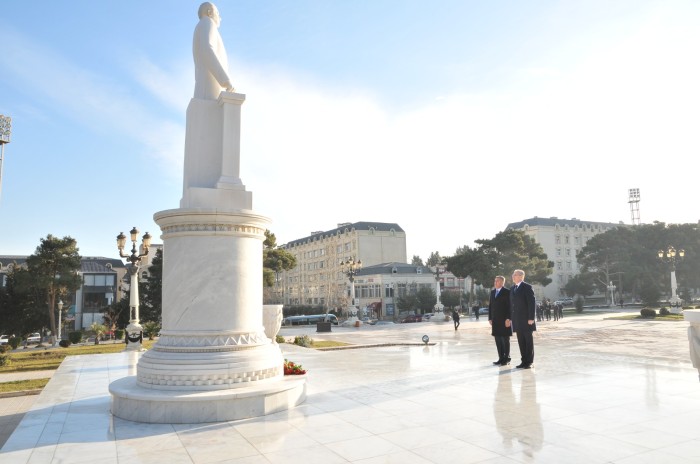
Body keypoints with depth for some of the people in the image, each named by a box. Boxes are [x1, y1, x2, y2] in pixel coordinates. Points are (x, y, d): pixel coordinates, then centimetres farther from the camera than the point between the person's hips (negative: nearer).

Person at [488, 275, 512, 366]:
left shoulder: (507, 292, -6)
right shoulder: (492, 292, 13)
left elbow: (509, 306, -11)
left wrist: (508, 319, -16)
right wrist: (490, 318, 9)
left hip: (504, 320, -6)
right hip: (495, 320, 6)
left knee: (505, 340, 1)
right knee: (498, 340, 7)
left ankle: (507, 358, 10)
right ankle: (501, 358, 14)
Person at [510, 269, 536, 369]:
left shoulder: (527, 287, -8)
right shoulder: (512, 288, 14)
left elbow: (532, 303, -12)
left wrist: (531, 318, -17)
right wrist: (511, 318, 12)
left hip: (526, 319, -6)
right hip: (517, 320, 6)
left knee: (528, 341, 2)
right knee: (521, 341, 8)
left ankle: (529, 362, 8)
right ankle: (524, 361, 15)